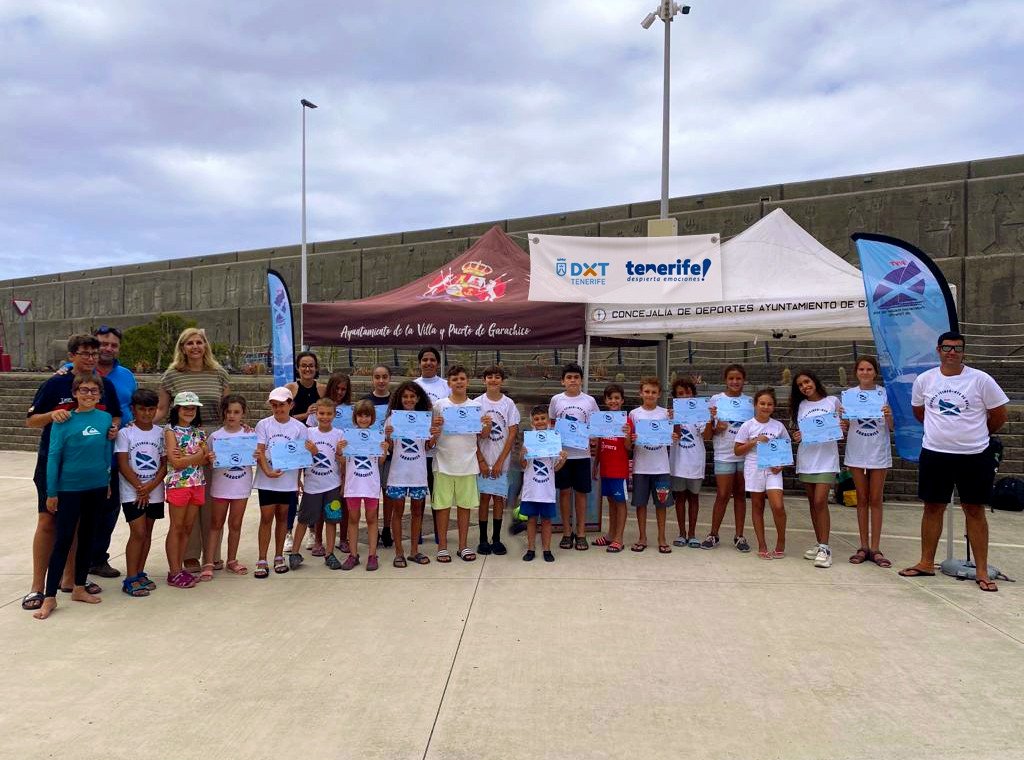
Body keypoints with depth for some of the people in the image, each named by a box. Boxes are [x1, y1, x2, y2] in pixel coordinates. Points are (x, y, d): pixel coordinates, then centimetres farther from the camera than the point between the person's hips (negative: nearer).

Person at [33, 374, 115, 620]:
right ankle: (50, 597, 7)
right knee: (63, 541, -1)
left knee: (86, 538, 13)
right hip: (70, 489, -3)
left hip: (97, 488, 3)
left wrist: (108, 482, 12)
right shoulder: (64, 421, -9)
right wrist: (51, 493, -6)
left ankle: (79, 588, 25)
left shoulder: (106, 419, 1)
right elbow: (53, 457, -6)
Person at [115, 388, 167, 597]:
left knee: (147, 533, 10)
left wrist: (151, 486, -10)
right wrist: (140, 488, -12)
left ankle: (140, 573, 22)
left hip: (155, 492, 4)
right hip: (132, 492, -4)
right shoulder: (125, 433, -5)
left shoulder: (160, 433, 5)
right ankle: (130, 579, 0)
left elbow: (165, 463, 3)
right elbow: (123, 465, -9)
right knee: (138, 533, -8)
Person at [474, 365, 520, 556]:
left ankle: (496, 538, 15)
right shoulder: (477, 403, -1)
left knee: (499, 498, 5)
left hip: (501, 460, 1)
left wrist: (500, 461, -8)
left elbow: (512, 434, -3)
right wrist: (481, 461, -8)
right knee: (484, 497, 3)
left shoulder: (509, 404, 0)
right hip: (482, 459, 0)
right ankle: (483, 539, 12)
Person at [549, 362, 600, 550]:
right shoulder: (556, 400, 3)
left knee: (581, 492, 5)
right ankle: (567, 533, 16)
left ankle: (581, 534, 15)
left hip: (582, 453, 0)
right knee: (564, 491, 6)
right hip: (562, 452, 0)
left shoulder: (589, 401, 3)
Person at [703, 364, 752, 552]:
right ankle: (713, 535, 11)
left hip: (745, 453, 2)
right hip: (724, 454, -2)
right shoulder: (716, 399, 1)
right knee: (723, 495, -1)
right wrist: (717, 428, -17)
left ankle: (739, 535, 16)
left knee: (740, 494, 9)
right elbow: (710, 430, 4)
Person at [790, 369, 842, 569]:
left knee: (820, 501, -12)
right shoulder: (801, 406, 11)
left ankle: (825, 548, -7)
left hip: (826, 458, -3)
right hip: (806, 458, 3)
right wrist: (796, 437, -10)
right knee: (812, 502, 7)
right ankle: (819, 544, 16)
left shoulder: (833, 401, 4)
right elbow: (797, 431, 11)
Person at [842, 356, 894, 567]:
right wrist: (841, 419, -15)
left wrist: (888, 416, -21)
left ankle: (875, 548, 8)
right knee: (862, 500, 8)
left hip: (879, 452, -1)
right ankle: (864, 547, 13)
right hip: (857, 452, 1)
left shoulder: (884, 394, -1)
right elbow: (845, 428, 6)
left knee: (875, 500, 3)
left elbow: (891, 428, -1)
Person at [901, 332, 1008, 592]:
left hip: (975, 456, -2)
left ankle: (982, 572, 13)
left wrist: (976, 434, 13)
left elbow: (999, 415, 3)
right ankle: (926, 563, 21)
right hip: (934, 454, 2)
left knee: (975, 511, 5)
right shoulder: (924, 380, 1)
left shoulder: (981, 379, -7)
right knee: (933, 508, 9)